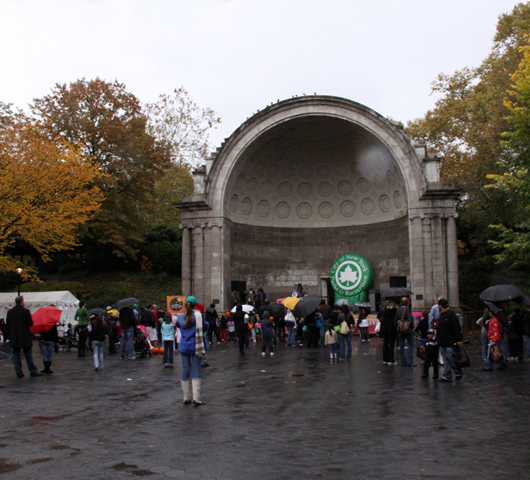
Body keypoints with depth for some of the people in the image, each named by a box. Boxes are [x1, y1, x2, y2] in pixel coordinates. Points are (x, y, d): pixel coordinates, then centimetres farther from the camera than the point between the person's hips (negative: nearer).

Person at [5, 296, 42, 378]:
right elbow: (30, 323, -13)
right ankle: (33, 371, 6)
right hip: (25, 337, -3)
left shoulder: (10, 312, 4)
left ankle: (18, 372, 7)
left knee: (16, 354, 8)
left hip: (14, 338, 3)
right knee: (28, 354, 4)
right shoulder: (25, 311, -10)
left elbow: (7, 326, 7)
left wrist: (9, 336, 16)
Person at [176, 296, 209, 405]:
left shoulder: (181, 317, 0)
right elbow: (206, 326, 1)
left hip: (184, 347, 3)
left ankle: (186, 397, 11)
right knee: (196, 371, 0)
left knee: (185, 371, 8)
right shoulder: (198, 316, -10)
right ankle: (196, 397, -7)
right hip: (196, 347, -3)